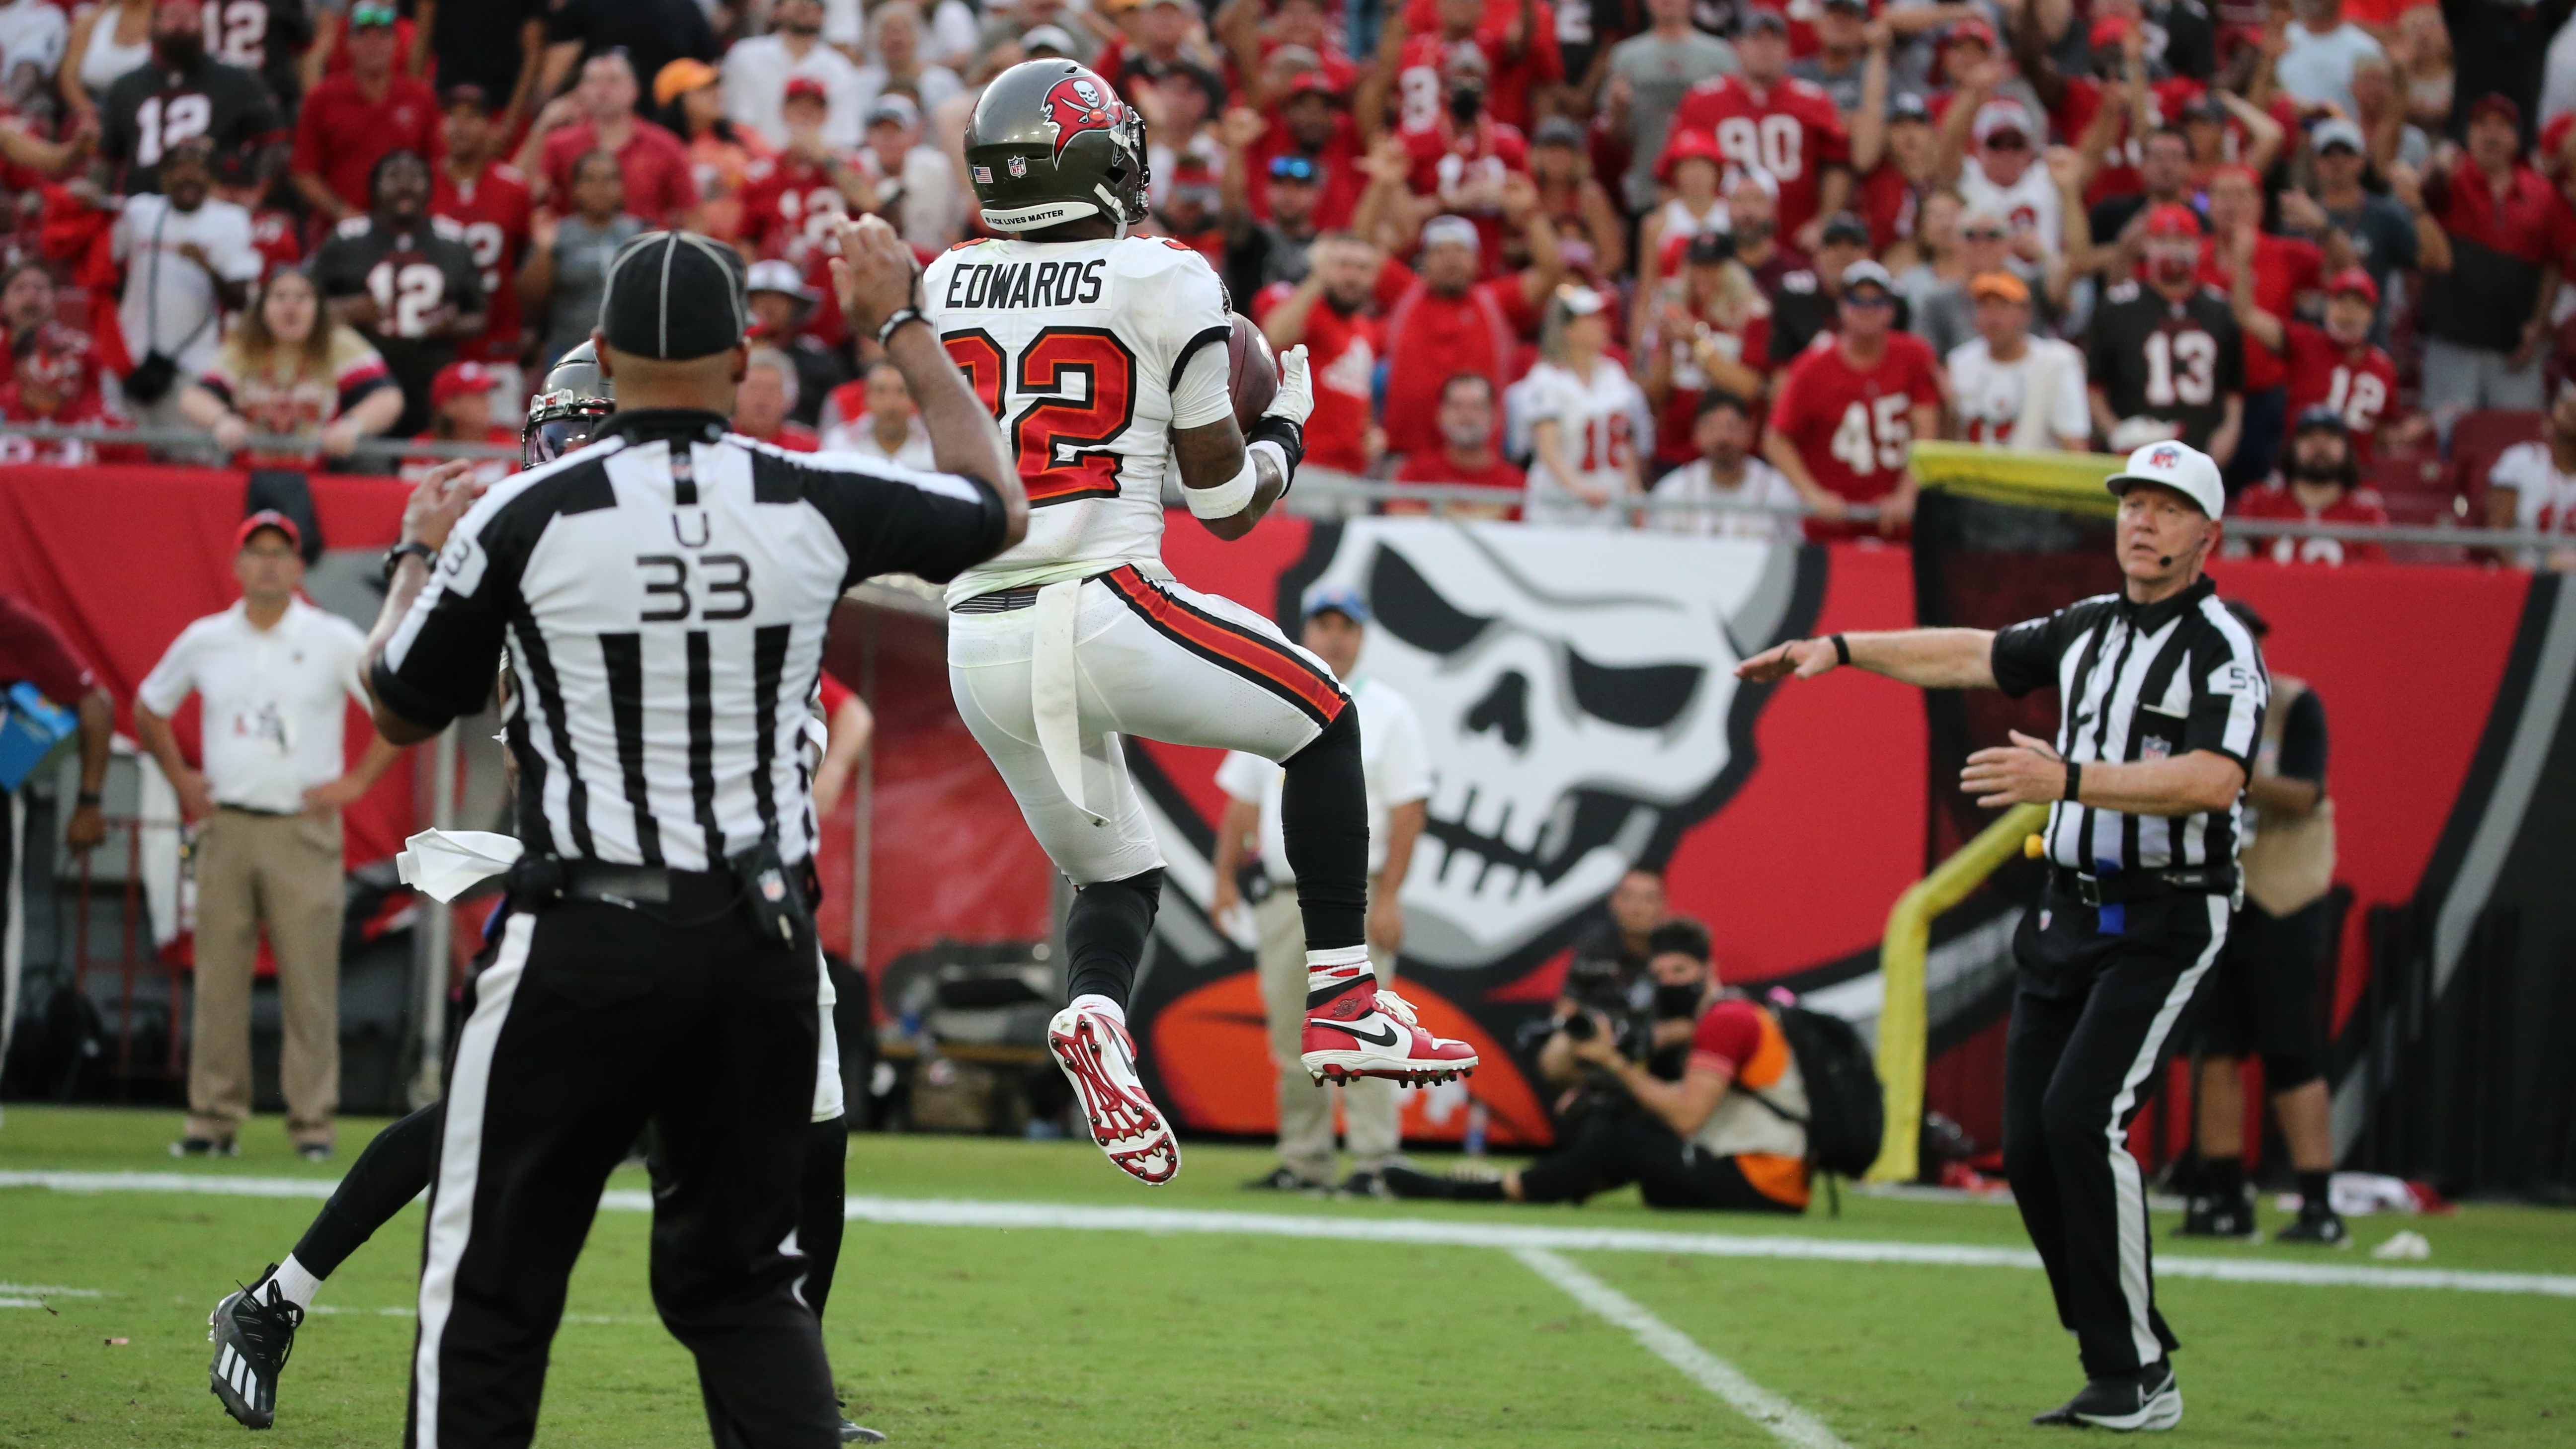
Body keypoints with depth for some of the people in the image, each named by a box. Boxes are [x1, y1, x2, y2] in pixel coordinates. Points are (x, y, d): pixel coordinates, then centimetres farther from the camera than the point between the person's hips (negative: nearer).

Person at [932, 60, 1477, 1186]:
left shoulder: (947, 288, 10)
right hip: (1104, 611, -5)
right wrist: (1287, 424, 23)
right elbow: (1226, 505, 2)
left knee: (1113, 874, 21)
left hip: (979, 648, 5)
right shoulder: (1163, 285, -2)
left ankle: (1095, 1009, -12)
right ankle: (1341, 1000, 10)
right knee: (1324, 722, 18)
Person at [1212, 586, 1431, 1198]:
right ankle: (1303, 1163, 12)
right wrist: (1226, 879, 7)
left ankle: (1375, 1163, -11)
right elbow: (1243, 800, 17)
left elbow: (1409, 809, -6)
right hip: (1284, 896, 5)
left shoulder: (1387, 712, 0)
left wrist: (1388, 898, -14)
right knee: (1293, 1037, 6)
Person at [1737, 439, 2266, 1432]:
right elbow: (1974, 656, 28)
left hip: (2164, 924, -8)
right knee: (2031, 1144, 1)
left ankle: (2143, 1379, -12)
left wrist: (2069, 780, -35)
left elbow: (2213, 781, -28)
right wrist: (1842, 649, 30)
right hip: (2066, 915, 8)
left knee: (2083, 1120, -20)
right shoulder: (2089, 629, 12)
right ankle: (2112, 1373, 8)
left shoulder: (2220, 650, -12)